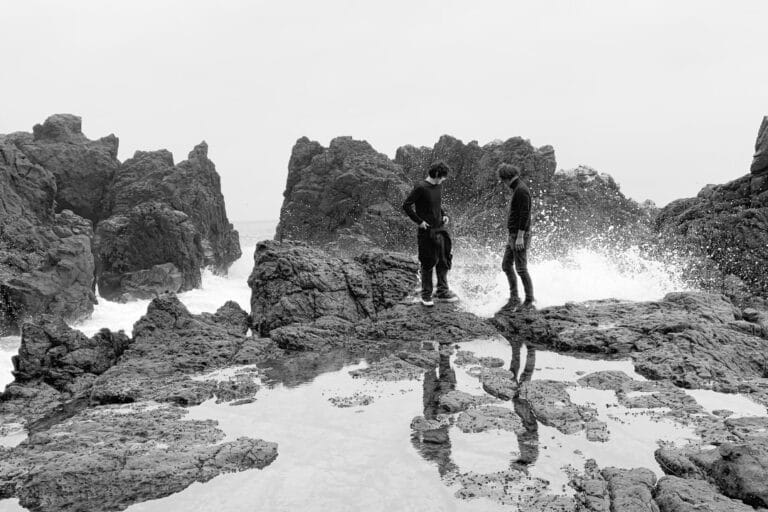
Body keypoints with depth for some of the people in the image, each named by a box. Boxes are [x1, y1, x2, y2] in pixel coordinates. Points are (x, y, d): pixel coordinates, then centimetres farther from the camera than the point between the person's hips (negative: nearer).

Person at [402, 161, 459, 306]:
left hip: (440, 229, 7)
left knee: (444, 261, 10)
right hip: (427, 231, -7)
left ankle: (442, 292, 21)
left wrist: (444, 214, 8)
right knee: (428, 263, 1)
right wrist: (419, 221, -15)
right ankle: (426, 295, 14)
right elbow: (406, 205, -13)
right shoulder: (421, 188, -15)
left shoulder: (438, 187, 8)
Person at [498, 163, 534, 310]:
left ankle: (529, 301, 5)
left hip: (520, 235, -10)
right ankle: (514, 298, 19)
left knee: (521, 269, -5)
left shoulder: (521, 190, -15)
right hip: (513, 235, 10)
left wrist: (520, 236, -23)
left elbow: (525, 214, -21)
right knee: (506, 265, 12)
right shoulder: (517, 189, 16)